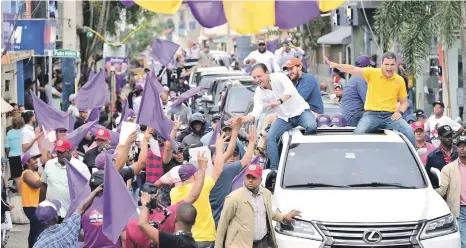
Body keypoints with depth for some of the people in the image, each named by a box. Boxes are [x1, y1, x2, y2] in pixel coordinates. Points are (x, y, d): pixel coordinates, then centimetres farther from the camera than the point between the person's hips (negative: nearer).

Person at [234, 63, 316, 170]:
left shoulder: (279, 77, -19)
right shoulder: (259, 92, -7)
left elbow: (290, 90, -39)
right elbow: (256, 112, -18)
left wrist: (279, 101, -58)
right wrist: (244, 119, -40)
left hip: (300, 111, -4)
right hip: (284, 118, 4)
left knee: (311, 126, -33)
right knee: (270, 137, -15)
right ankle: (274, 168, -9)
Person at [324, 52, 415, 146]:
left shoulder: (400, 80, 7)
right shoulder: (372, 73, 1)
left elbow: (404, 102, 16)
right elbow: (353, 70, -12)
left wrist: (400, 112, -5)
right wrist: (335, 65, -26)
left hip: (391, 116, 2)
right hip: (372, 115, -2)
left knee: (409, 131, -22)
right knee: (359, 132, -30)